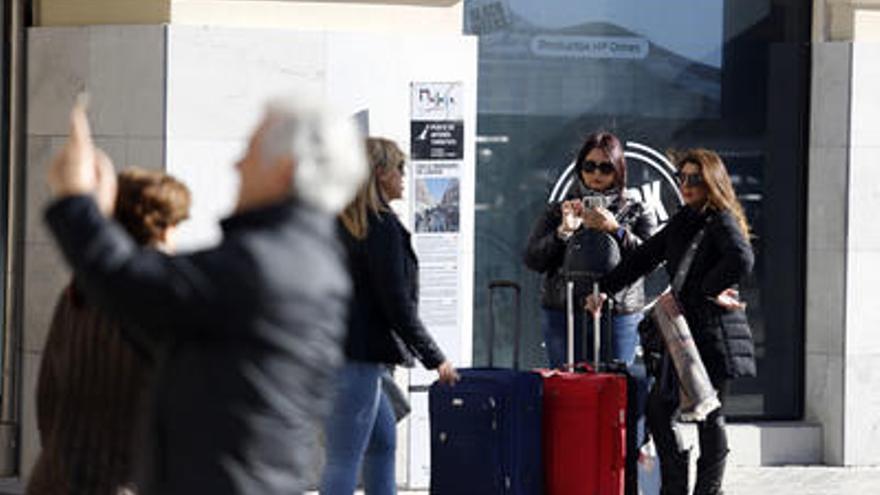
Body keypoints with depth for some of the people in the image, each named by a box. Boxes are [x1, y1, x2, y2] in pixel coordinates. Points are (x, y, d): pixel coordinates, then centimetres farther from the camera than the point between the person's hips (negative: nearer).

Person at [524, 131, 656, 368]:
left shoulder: (638, 212, 10)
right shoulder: (558, 212, 12)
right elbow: (532, 260, 1)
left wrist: (616, 230, -19)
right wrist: (563, 231, -13)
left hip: (620, 317, -1)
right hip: (563, 315, 1)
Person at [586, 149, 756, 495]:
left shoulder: (722, 221, -9)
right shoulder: (682, 223, 16)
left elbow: (741, 260, -28)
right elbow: (644, 258, 20)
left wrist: (709, 292, -18)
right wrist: (605, 289, 13)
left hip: (716, 334, -8)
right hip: (685, 331, 8)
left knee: (709, 416, -3)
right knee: (658, 407, 6)